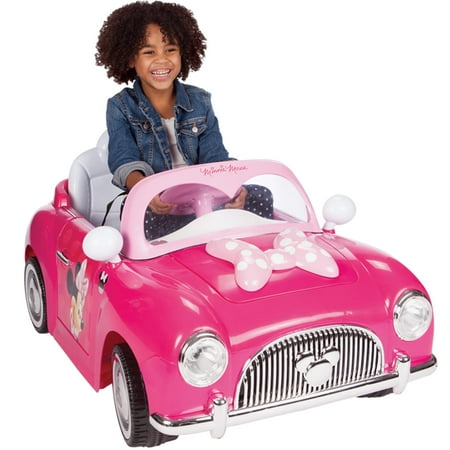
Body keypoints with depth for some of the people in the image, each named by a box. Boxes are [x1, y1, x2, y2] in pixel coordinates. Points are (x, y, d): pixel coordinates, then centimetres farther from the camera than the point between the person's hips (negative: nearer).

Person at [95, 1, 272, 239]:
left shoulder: (200, 101, 11)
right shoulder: (120, 108, 3)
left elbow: (215, 158, 2)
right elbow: (125, 162, -12)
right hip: (152, 207, -3)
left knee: (260, 195, -20)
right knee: (151, 215, -38)